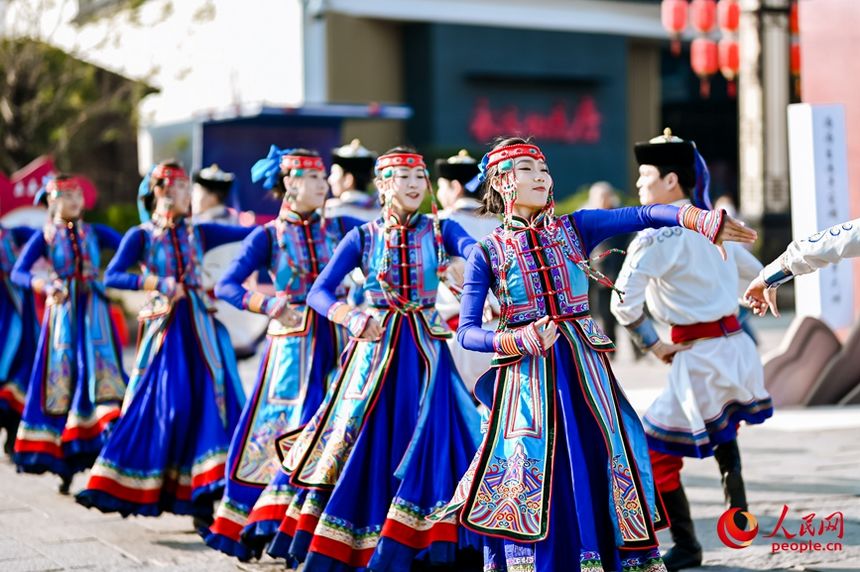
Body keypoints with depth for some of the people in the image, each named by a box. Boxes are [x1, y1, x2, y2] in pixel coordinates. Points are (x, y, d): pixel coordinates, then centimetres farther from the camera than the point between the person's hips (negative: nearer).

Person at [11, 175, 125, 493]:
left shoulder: (95, 233, 9)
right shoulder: (45, 237, 5)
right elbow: (17, 272, -4)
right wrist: (42, 285, -23)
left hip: (94, 312, 1)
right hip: (63, 312, -1)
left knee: (98, 374, -11)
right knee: (62, 379, 1)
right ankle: (63, 462, 9)